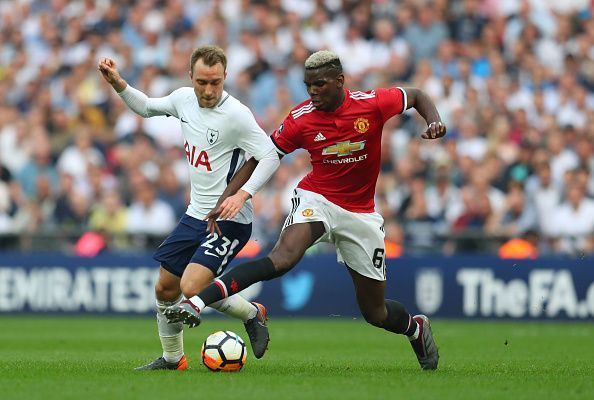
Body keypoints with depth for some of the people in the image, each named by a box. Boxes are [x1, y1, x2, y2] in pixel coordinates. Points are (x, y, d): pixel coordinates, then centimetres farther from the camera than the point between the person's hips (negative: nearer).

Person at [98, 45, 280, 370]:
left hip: (228, 220, -8)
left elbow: (271, 156, -22)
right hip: (195, 215, 8)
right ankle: (172, 358, 32)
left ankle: (252, 314, 5)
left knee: (192, 288, -21)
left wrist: (243, 194, -33)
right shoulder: (183, 99, 2)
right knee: (164, 289, 11)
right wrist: (118, 84, 6)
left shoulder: (236, 114, -21)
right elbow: (146, 107, 21)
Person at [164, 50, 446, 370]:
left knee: (374, 312, 6)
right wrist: (230, 196, -7)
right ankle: (197, 302, -44)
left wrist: (434, 122, -14)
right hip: (316, 198, -1)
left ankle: (415, 327, 43)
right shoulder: (301, 119, -12)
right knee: (283, 257, -34)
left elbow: (416, 96, 5)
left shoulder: (372, 104, -13)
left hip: (361, 213, 1)